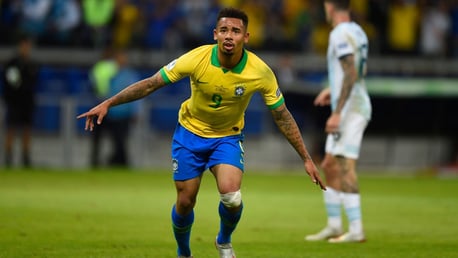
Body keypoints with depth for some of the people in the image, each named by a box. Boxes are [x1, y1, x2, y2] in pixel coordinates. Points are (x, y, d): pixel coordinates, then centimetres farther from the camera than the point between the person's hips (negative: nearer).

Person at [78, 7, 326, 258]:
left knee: (231, 197, -23)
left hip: (228, 137, 0)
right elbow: (150, 84, -16)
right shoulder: (196, 59, -24)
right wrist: (107, 104, -21)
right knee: (185, 202, 1)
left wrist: (306, 159, -8)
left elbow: (283, 117, -9)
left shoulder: (260, 72, -22)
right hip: (190, 132, 0)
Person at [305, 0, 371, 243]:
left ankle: (356, 230, -17)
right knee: (329, 166, 15)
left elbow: (351, 74, -22)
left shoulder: (341, 34, -14)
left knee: (345, 168, -13)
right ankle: (334, 226, 21)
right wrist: (332, 91, 33)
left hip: (349, 110, -10)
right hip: (357, 107, 10)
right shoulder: (357, 32, 15)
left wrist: (337, 112, -24)